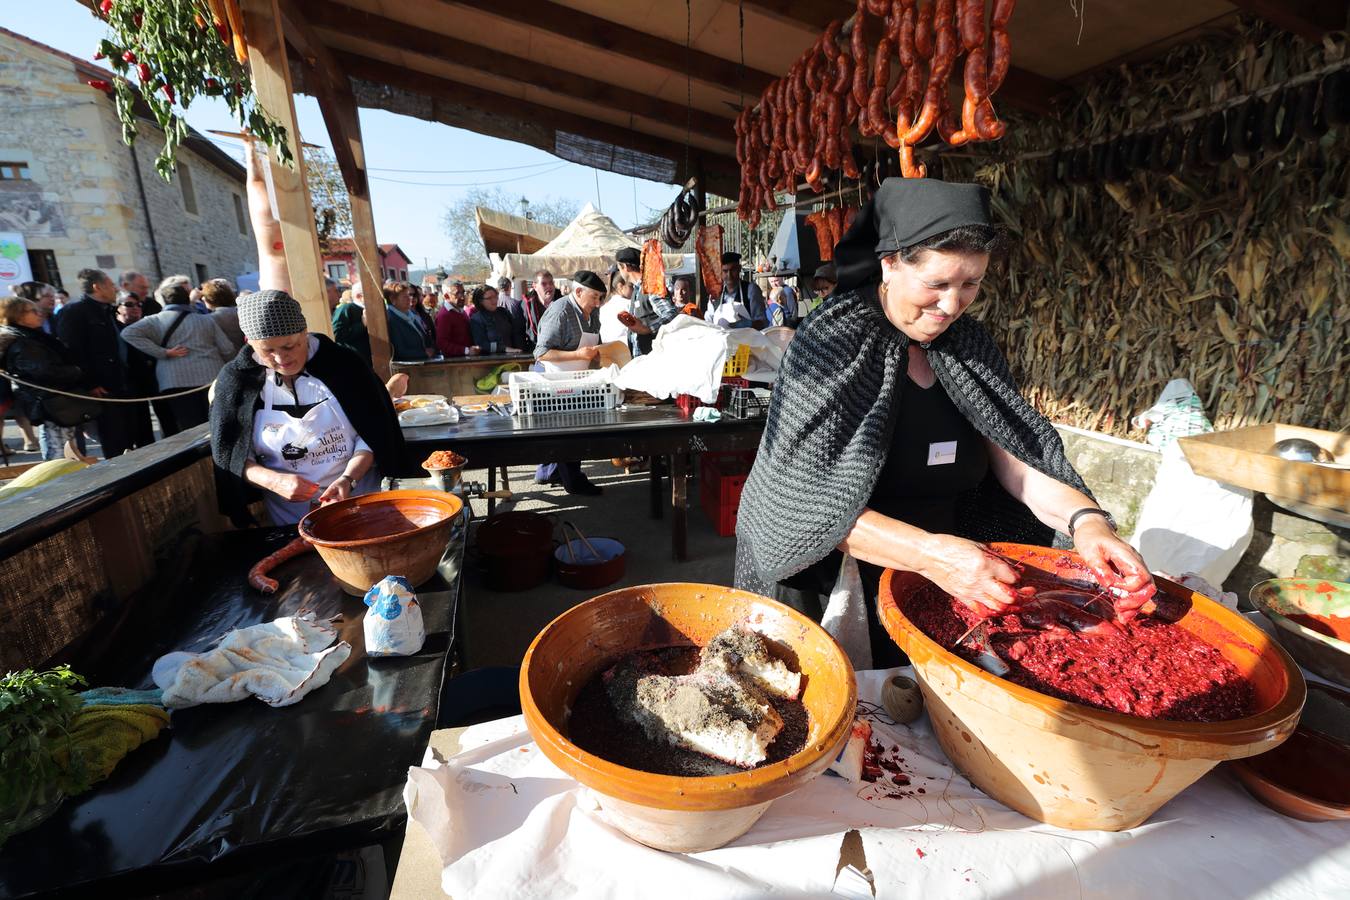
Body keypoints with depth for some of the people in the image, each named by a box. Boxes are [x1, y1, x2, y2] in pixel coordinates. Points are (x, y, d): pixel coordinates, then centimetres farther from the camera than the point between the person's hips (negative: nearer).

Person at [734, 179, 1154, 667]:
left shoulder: (968, 343, 2)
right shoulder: (833, 342, -18)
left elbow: (1012, 456, 0)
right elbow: (808, 498, -24)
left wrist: (1085, 518, -19)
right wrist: (928, 553, -33)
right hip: (830, 586, -5)